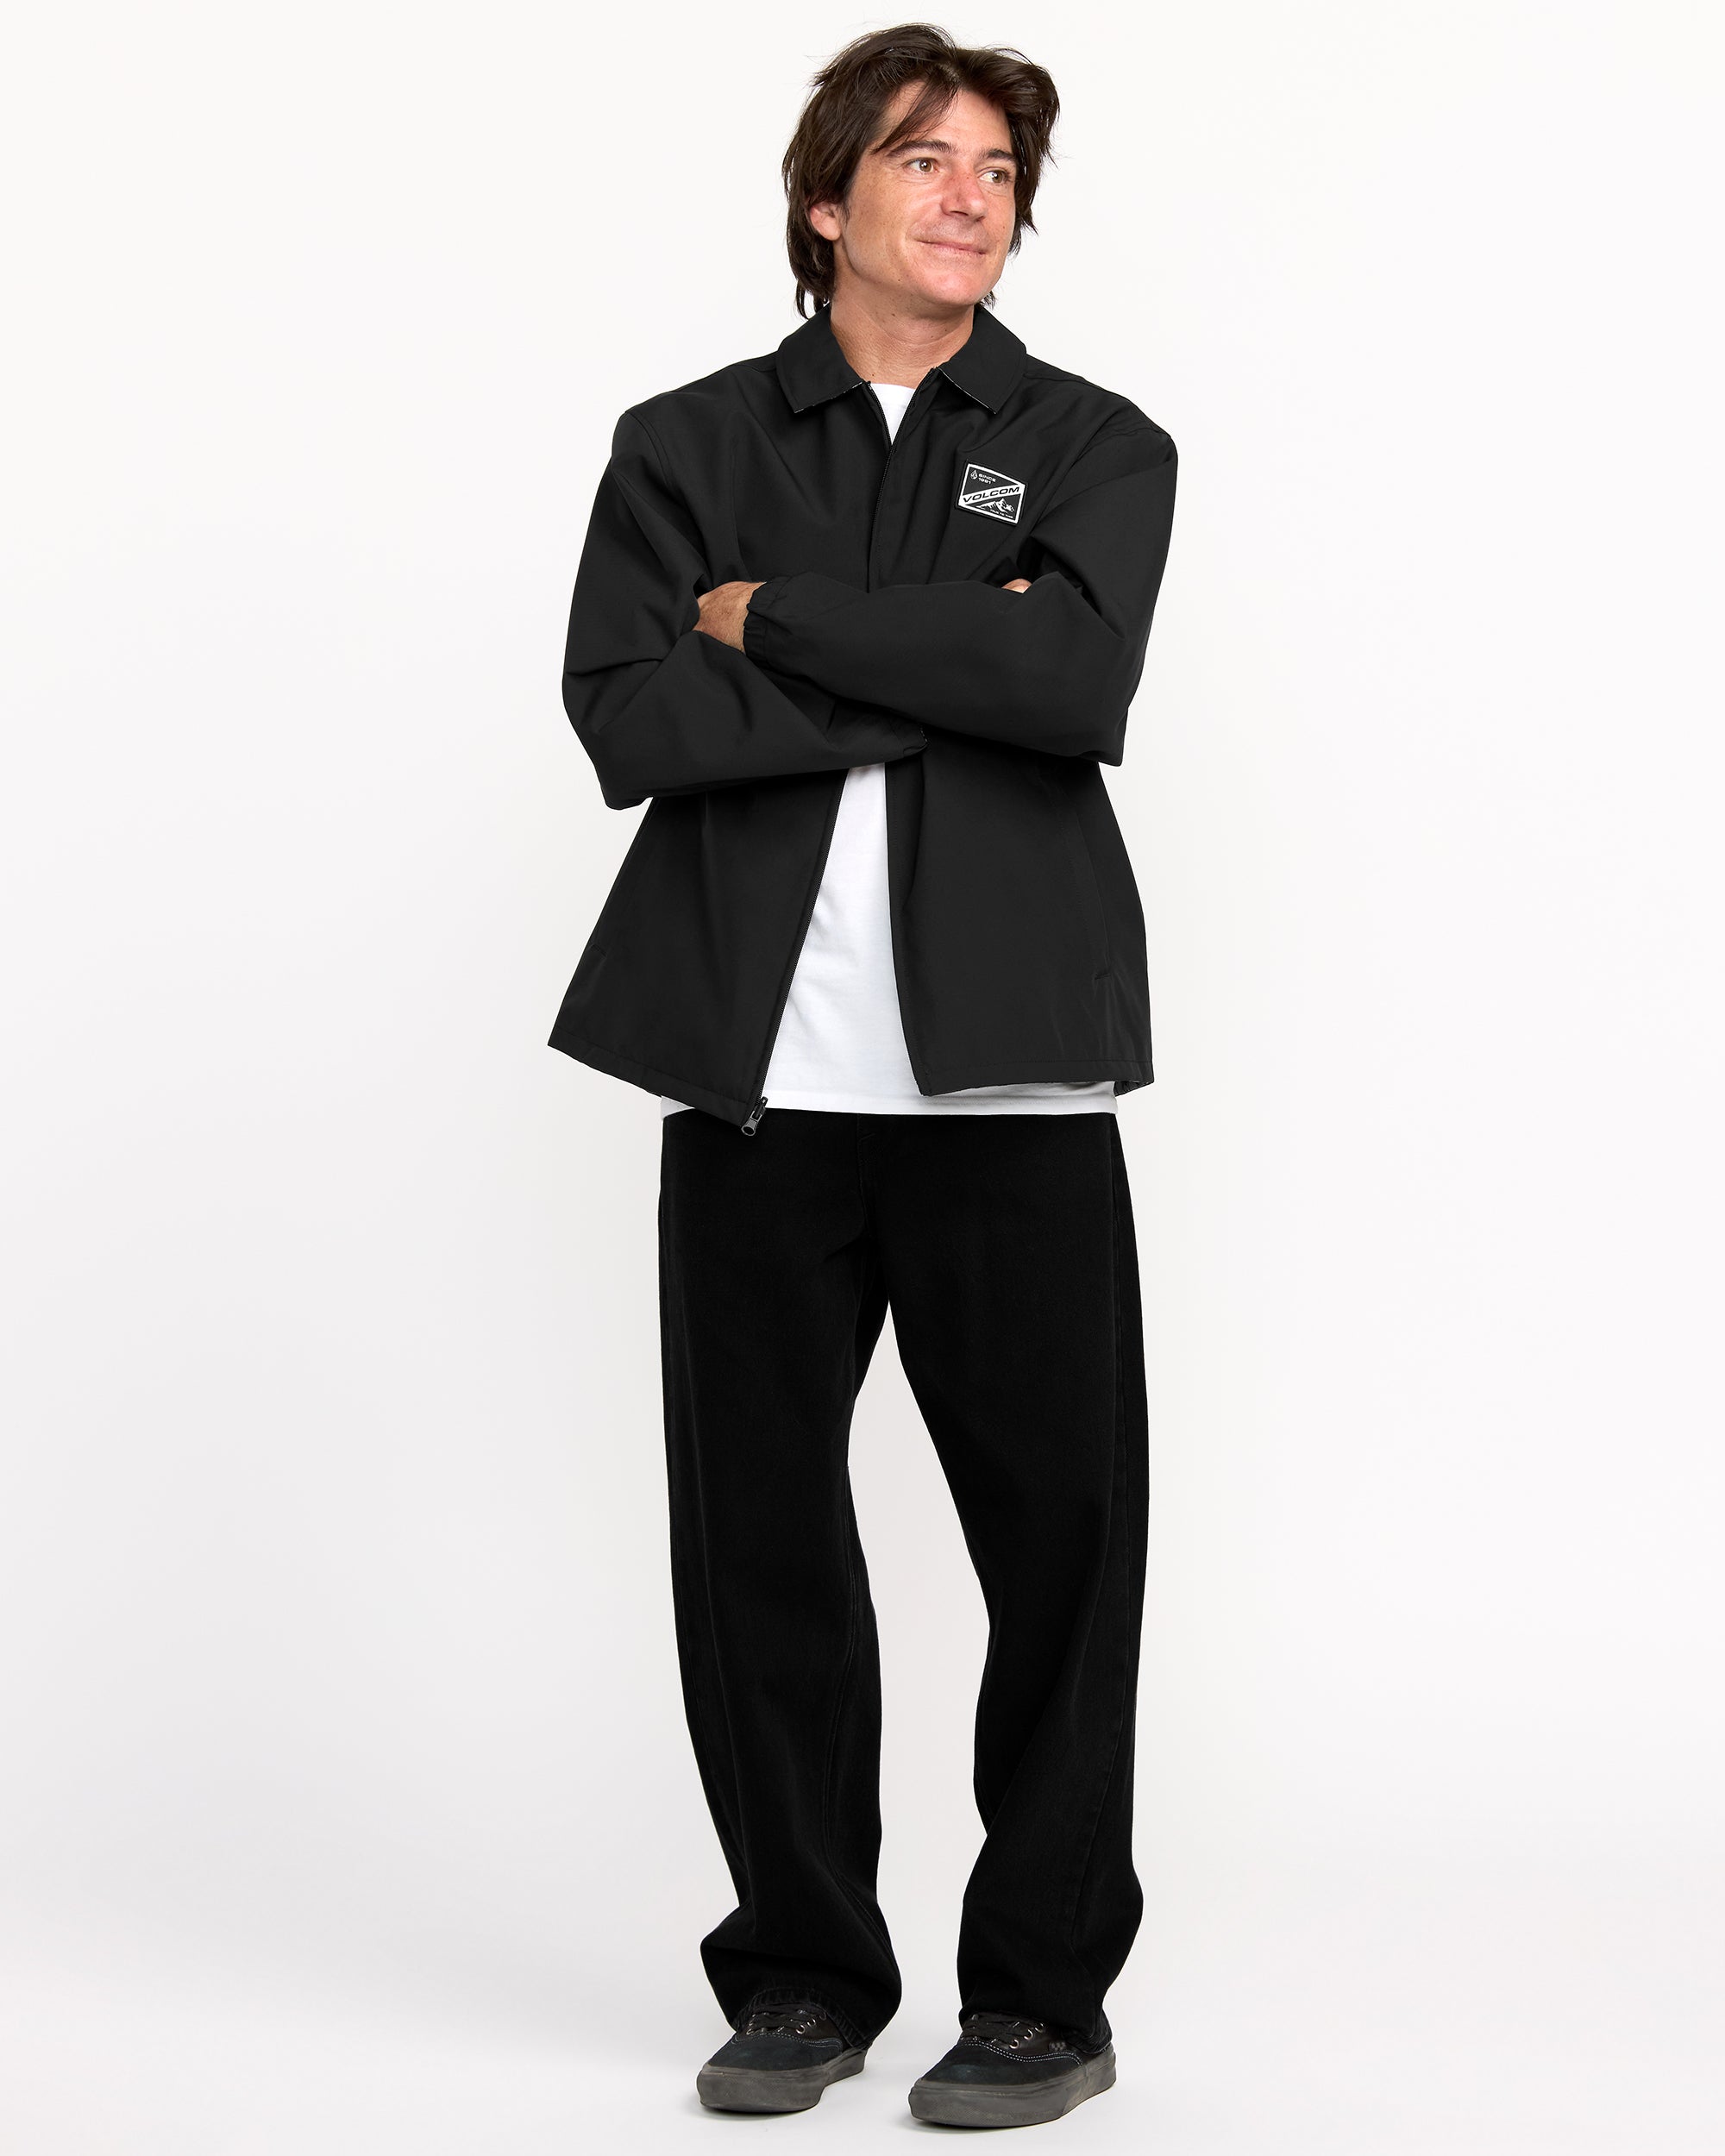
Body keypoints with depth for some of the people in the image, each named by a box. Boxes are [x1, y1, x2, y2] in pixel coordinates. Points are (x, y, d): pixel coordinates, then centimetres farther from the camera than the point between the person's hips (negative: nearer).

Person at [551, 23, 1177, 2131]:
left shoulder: (1094, 447, 8)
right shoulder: (686, 446, 11)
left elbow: (1077, 682, -12)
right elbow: (625, 717, -6)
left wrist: (775, 614, -6)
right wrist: (942, 662, -9)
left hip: (1008, 1077, -1)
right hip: (758, 1070, 1)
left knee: (1058, 1527, 2)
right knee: (759, 1531, 6)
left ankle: (1046, 1989, 16)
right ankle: (804, 1970, 21)